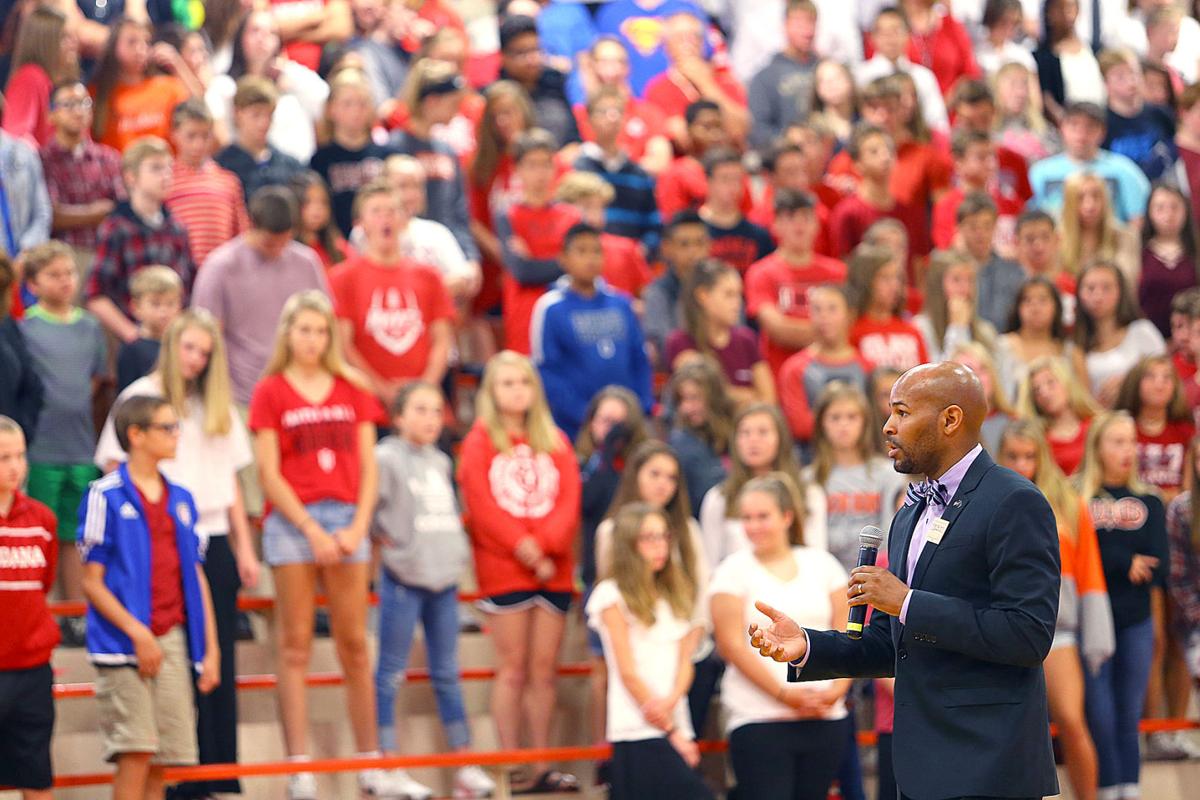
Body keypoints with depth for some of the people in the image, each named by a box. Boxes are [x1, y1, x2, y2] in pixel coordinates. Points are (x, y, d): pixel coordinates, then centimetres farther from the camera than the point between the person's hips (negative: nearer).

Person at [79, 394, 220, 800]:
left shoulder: (181, 500, 14)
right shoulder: (105, 496, -5)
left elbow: (196, 576, 17)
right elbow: (92, 581, -6)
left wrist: (211, 649, 12)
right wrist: (137, 633, -14)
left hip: (174, 642, 6)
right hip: (124, 644, -6)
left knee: (162, 757, 4)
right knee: (135, 752, -13)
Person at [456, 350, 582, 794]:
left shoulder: (555, 442, 14)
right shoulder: (480, 442, 4)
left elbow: (570, 499, 3)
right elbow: (482, 507, -6)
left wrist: (545, 545, -13)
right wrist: (524, 549, -15)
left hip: (553, 569, 3)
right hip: (503, 569, -3)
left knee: (545, 669, 2)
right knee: (513, 669, -5)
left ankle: (543, 768, 4)